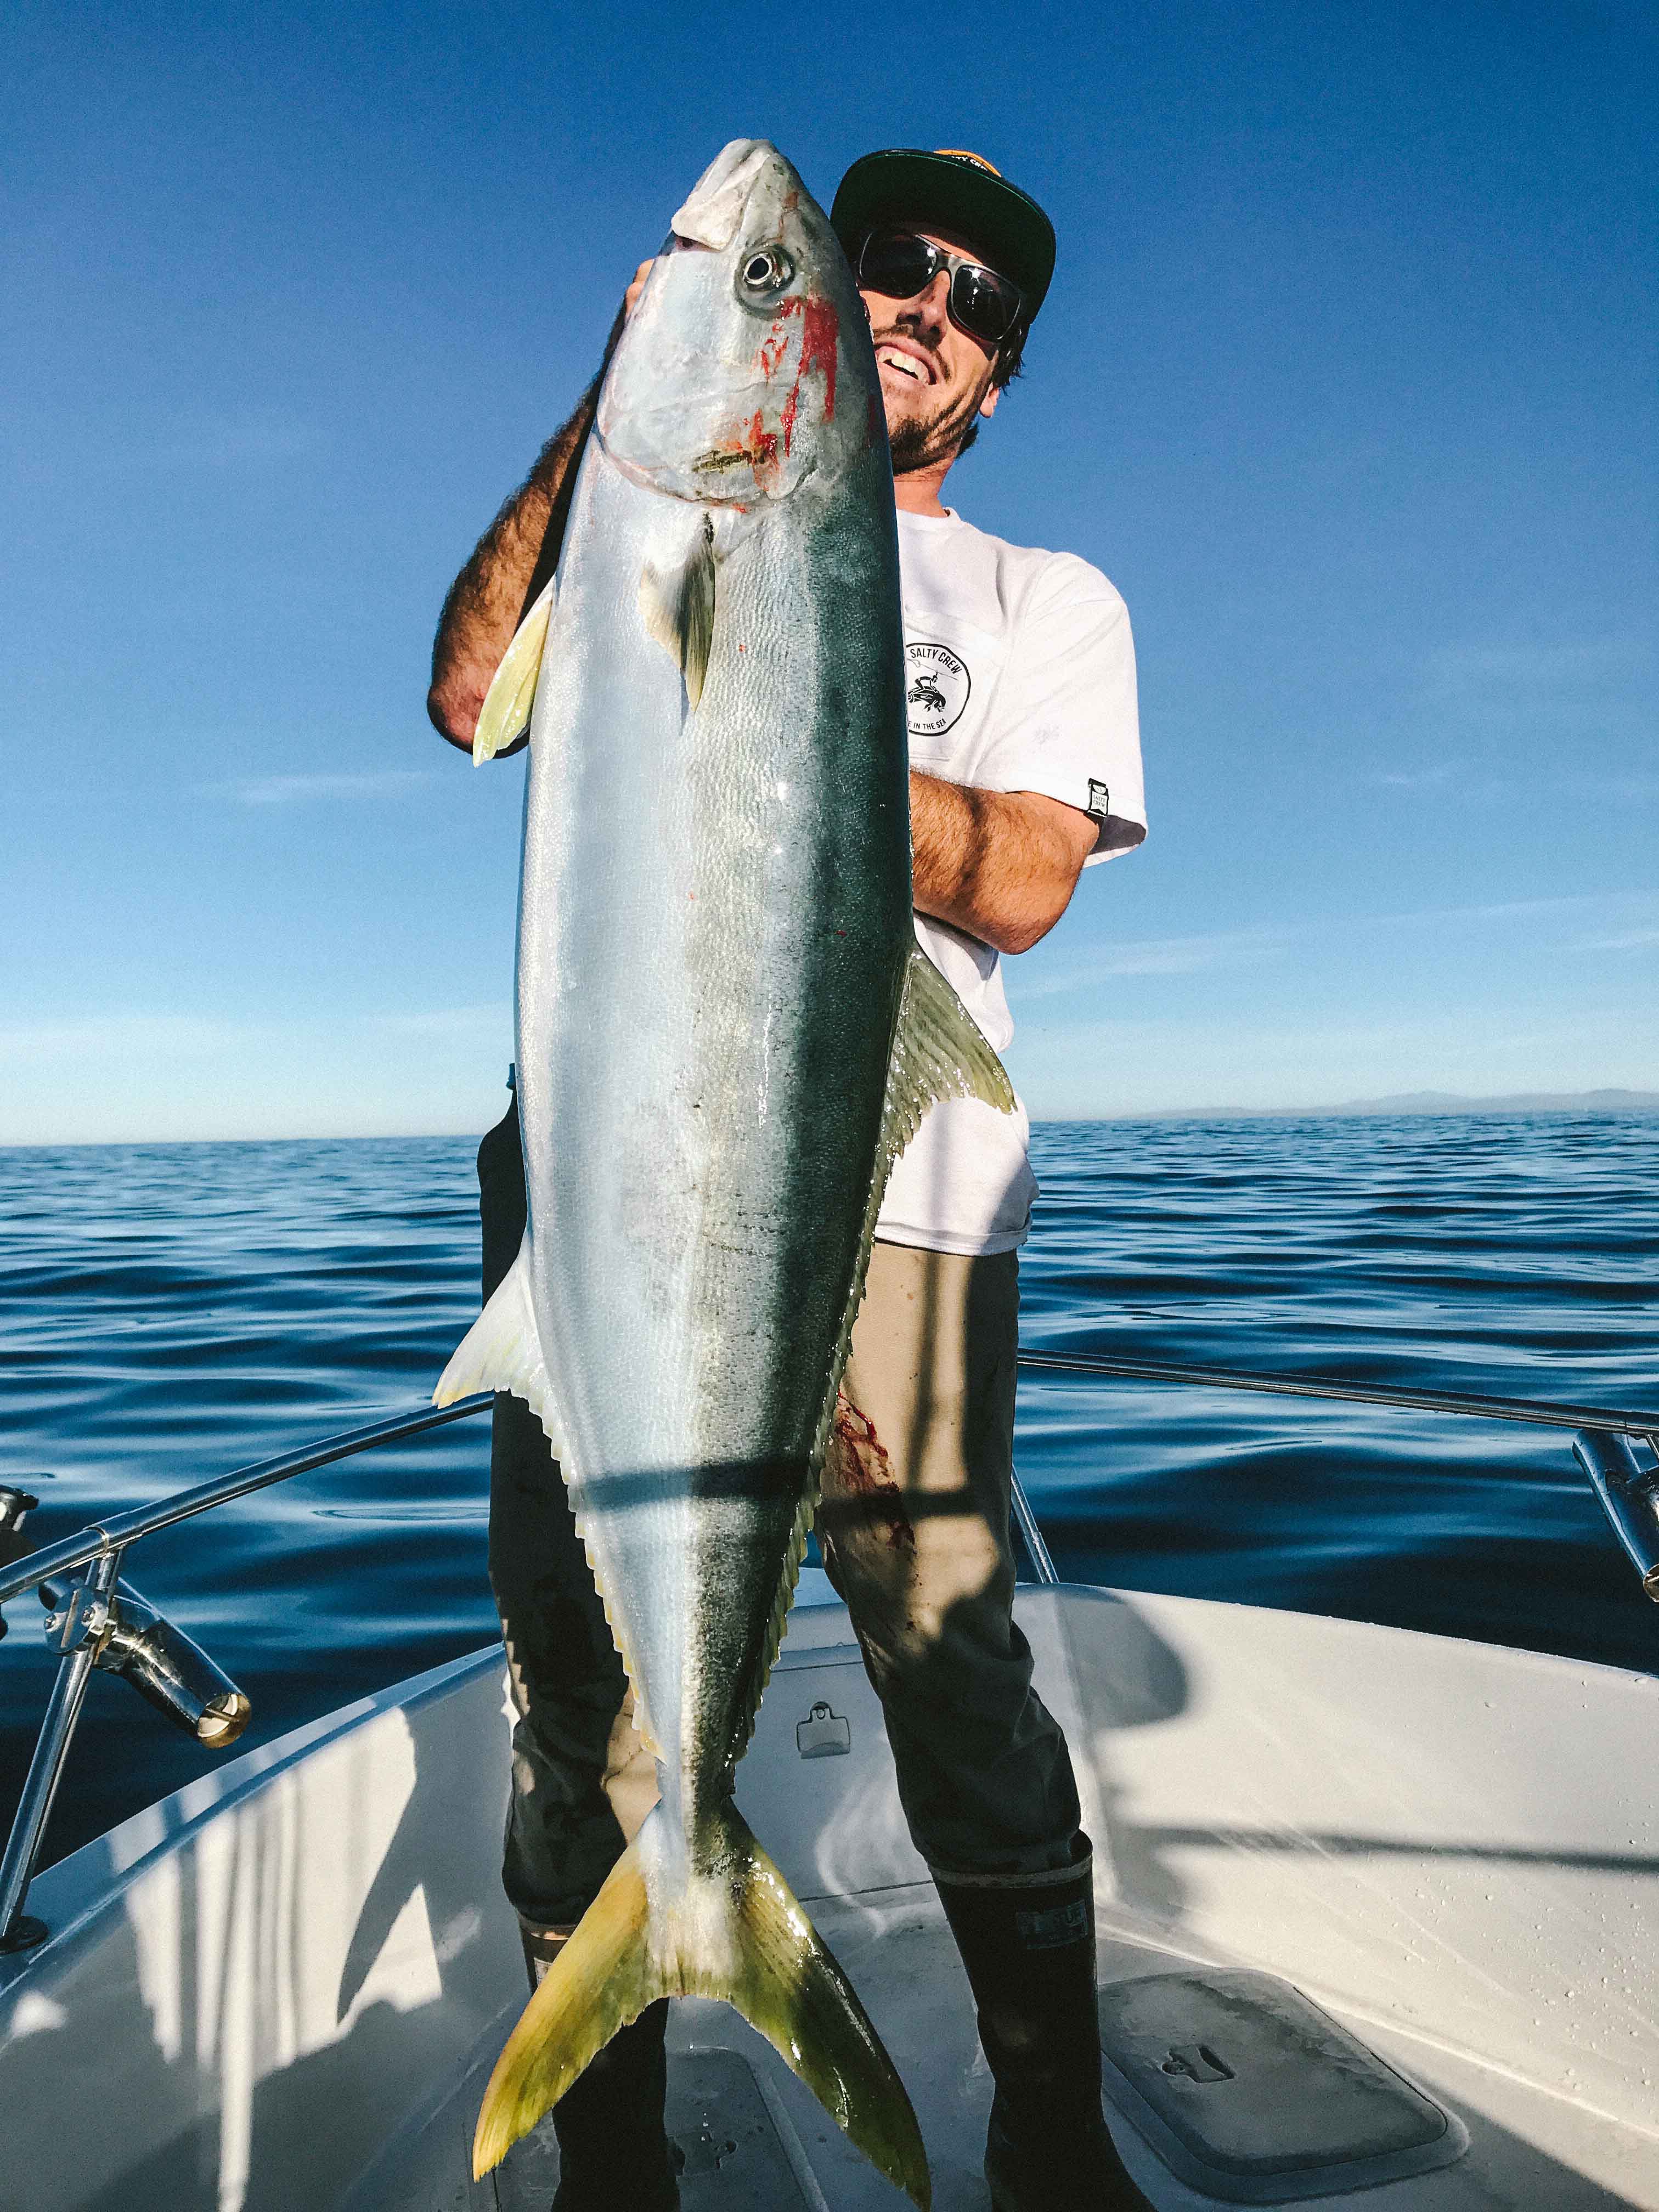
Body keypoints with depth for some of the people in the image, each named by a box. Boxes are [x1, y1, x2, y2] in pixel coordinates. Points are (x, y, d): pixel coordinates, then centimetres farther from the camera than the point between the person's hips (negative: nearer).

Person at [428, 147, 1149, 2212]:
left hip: (889, 1191, -1)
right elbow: (474, 693, 5)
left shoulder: (1048, 601, 21)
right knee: (582, 1671, 4)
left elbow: (1020, 881, 1)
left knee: (954, 1671, 0)